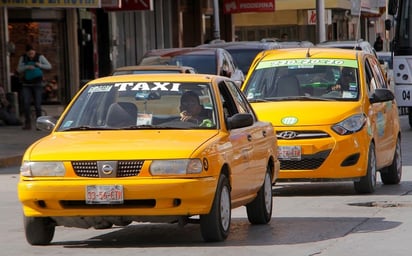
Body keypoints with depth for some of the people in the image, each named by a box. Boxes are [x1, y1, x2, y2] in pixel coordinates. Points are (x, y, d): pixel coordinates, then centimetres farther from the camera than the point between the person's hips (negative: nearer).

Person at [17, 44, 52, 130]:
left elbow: (49, 66, -1)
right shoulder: (23, 58, 3)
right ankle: (27, 123, -2)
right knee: (26, 103, -9)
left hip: (37, 84, -2)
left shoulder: (40, 57, -2)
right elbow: (19, 69, -1)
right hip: (26, 85, 2)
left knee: (37, 105, -6)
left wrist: (40, 65, -19)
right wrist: (27, 67, -19)